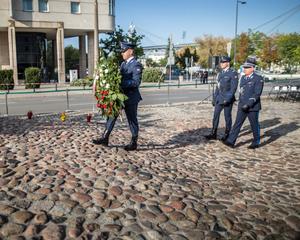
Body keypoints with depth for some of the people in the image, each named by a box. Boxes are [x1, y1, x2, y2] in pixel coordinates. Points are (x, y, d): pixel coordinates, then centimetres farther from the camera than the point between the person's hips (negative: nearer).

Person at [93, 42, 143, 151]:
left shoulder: (136, 65, -13)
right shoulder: (123, 64, 13)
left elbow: (136, 82, -22)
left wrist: (121, 82, -28)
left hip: (131, 98, -8)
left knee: (132, 120, 5)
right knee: (112, 116, 10)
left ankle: (134, 143, 18)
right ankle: (105, 138, 19)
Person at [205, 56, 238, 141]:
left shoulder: (233, 73, -8)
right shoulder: (220, 73, 13)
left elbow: (233, 88, -14)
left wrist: (228, 99, -20)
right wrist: (214, 98, 14)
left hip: (228, 98, -6)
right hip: (219, 98, 7)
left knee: (227, 117, 3)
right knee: (215, 115, 4)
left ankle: (227, 134, 15)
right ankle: (213, 134, 10)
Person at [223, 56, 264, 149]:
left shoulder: (258, 79, -10)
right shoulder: (243, 78, 11)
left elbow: (257, 94, -17)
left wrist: (248, 104, -23)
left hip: (253, 107, -6)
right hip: (242, 106, 6)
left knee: (254, 125, 7)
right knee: (237, 123, 1)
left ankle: (256, 142, 23)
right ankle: (231, 141, -1)